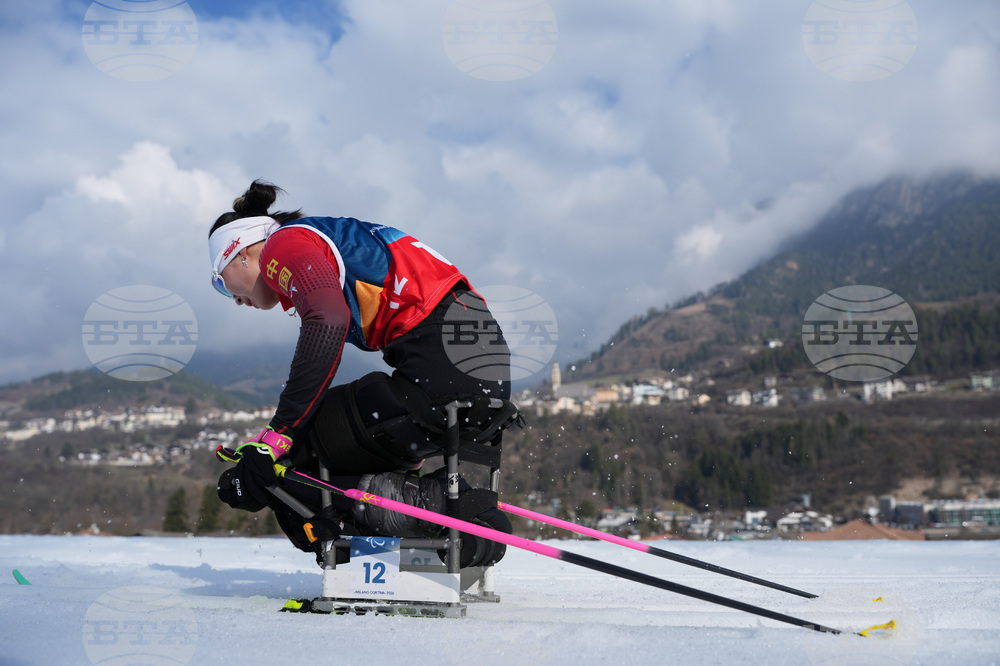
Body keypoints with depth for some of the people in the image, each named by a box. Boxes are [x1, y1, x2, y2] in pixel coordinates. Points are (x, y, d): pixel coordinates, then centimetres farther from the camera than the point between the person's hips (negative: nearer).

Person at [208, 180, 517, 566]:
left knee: (280, 465, -3)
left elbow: (327, 322, -18)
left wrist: (275, 438, -17)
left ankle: (435, 506, -15)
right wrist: (409, 458, 34)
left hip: (445, 361, -10)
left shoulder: (284, 243, 4)